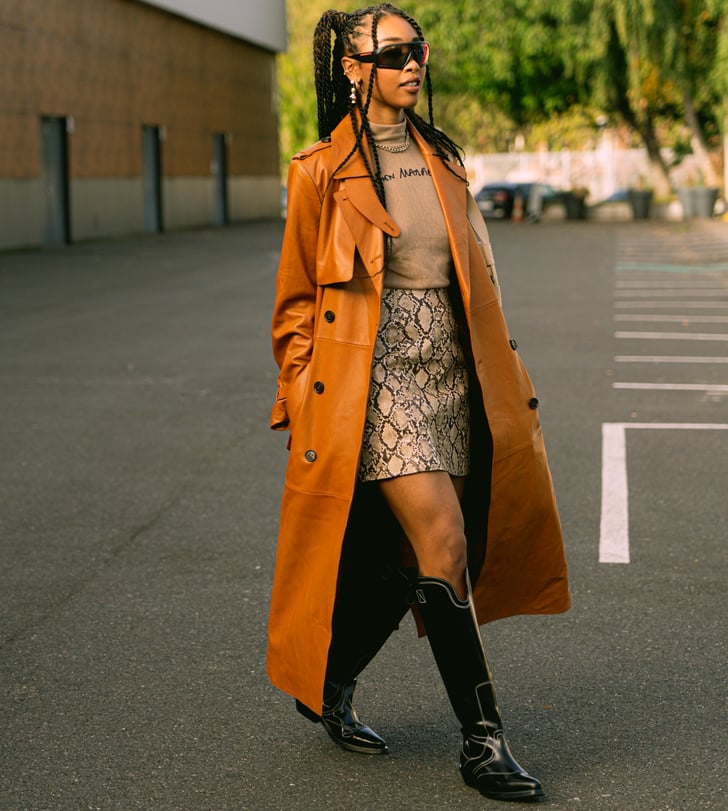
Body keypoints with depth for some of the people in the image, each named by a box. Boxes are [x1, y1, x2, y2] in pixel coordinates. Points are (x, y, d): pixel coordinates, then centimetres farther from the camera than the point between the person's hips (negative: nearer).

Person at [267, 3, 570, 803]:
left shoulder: (441, 158, 14)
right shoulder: (321, 172, -3)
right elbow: (295, 301, 2)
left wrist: (498, 374, 17)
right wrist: (301, 403, -1)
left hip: (447, 372, 6)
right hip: (372, 376, -6)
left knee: (407, 555, 9)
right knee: (444, 546, -13)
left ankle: (329, 686, 31)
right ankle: (482, 741, -3)